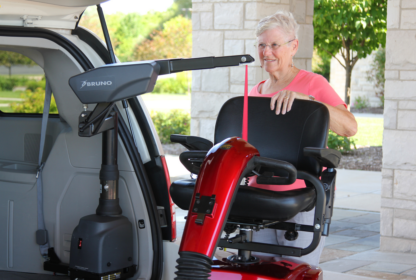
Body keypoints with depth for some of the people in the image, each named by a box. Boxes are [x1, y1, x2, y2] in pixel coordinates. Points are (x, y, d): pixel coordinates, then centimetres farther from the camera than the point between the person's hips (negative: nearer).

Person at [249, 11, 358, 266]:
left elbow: (350, 127, -18)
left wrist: (303, 98, -27)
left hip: (302, 198, -6)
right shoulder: (255, 92, 17)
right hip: (259, 196, 6)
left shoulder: (313, 83, -2)